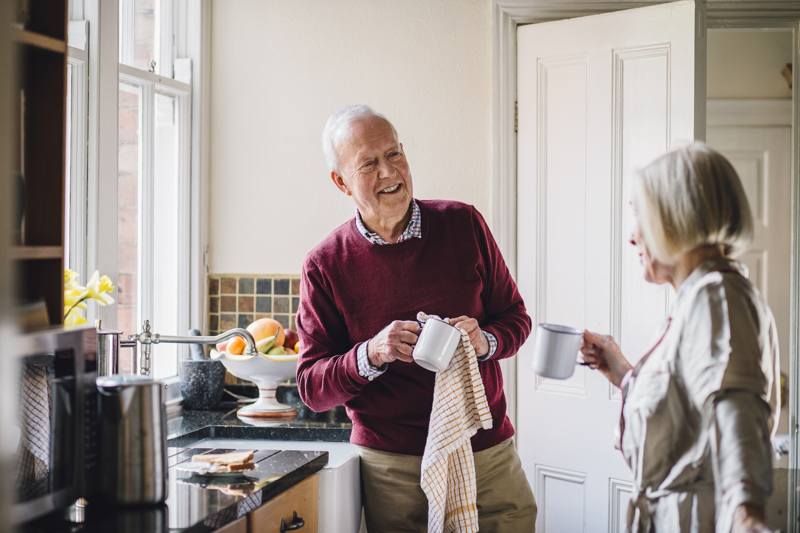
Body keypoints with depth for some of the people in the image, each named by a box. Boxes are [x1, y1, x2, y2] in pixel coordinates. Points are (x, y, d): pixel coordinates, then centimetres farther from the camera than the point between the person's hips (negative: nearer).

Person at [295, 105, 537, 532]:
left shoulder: (463, 224, 0)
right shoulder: (326, 266, -5)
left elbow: (515, 317, 9)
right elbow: (311, 387, -2)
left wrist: (485, 341, -13)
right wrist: (371, 354, -21)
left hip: (489, 452, 2)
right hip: (393, 468, -2)